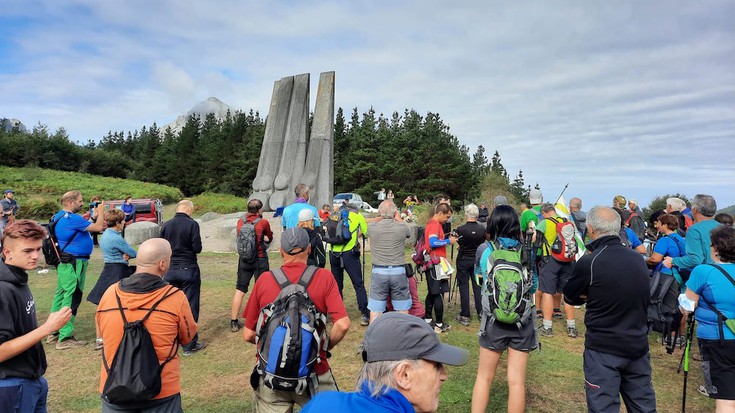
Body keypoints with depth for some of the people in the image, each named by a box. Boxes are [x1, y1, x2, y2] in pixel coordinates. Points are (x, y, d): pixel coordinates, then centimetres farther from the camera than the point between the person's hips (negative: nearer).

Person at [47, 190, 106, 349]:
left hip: (63, 262, 11)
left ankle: (54, 332, 27)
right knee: (72, 298, -5)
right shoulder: (72, 218, -20)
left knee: (61, 294, 17)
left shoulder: (58, 217, 12)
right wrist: (100, 212, -1)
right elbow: (98, 228, -17)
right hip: (73, 263, -11)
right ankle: (65, 338, -1)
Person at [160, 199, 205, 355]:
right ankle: (189, 345, 9)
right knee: (190, 307, 4)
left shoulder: (166, 225, 2)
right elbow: (197, 248, -14)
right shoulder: (192, 224, -13)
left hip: (170, 270, 5)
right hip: (188, 270, -4)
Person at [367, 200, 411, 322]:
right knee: (402, 308, 12)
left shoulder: (372, 227, -8)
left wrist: (381, 217, 27)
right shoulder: (402, 227, -8)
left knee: (375, 308, 8)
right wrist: (398, 218, 23)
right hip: (398, 271, 0)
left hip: (378, 272, 0)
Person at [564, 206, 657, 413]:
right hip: (638, 345, 6)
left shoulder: (588, 262, -16)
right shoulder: (638, 259, 3)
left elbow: (569, 297, -3)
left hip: (604, 349, -6)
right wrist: (594, 295, 2)